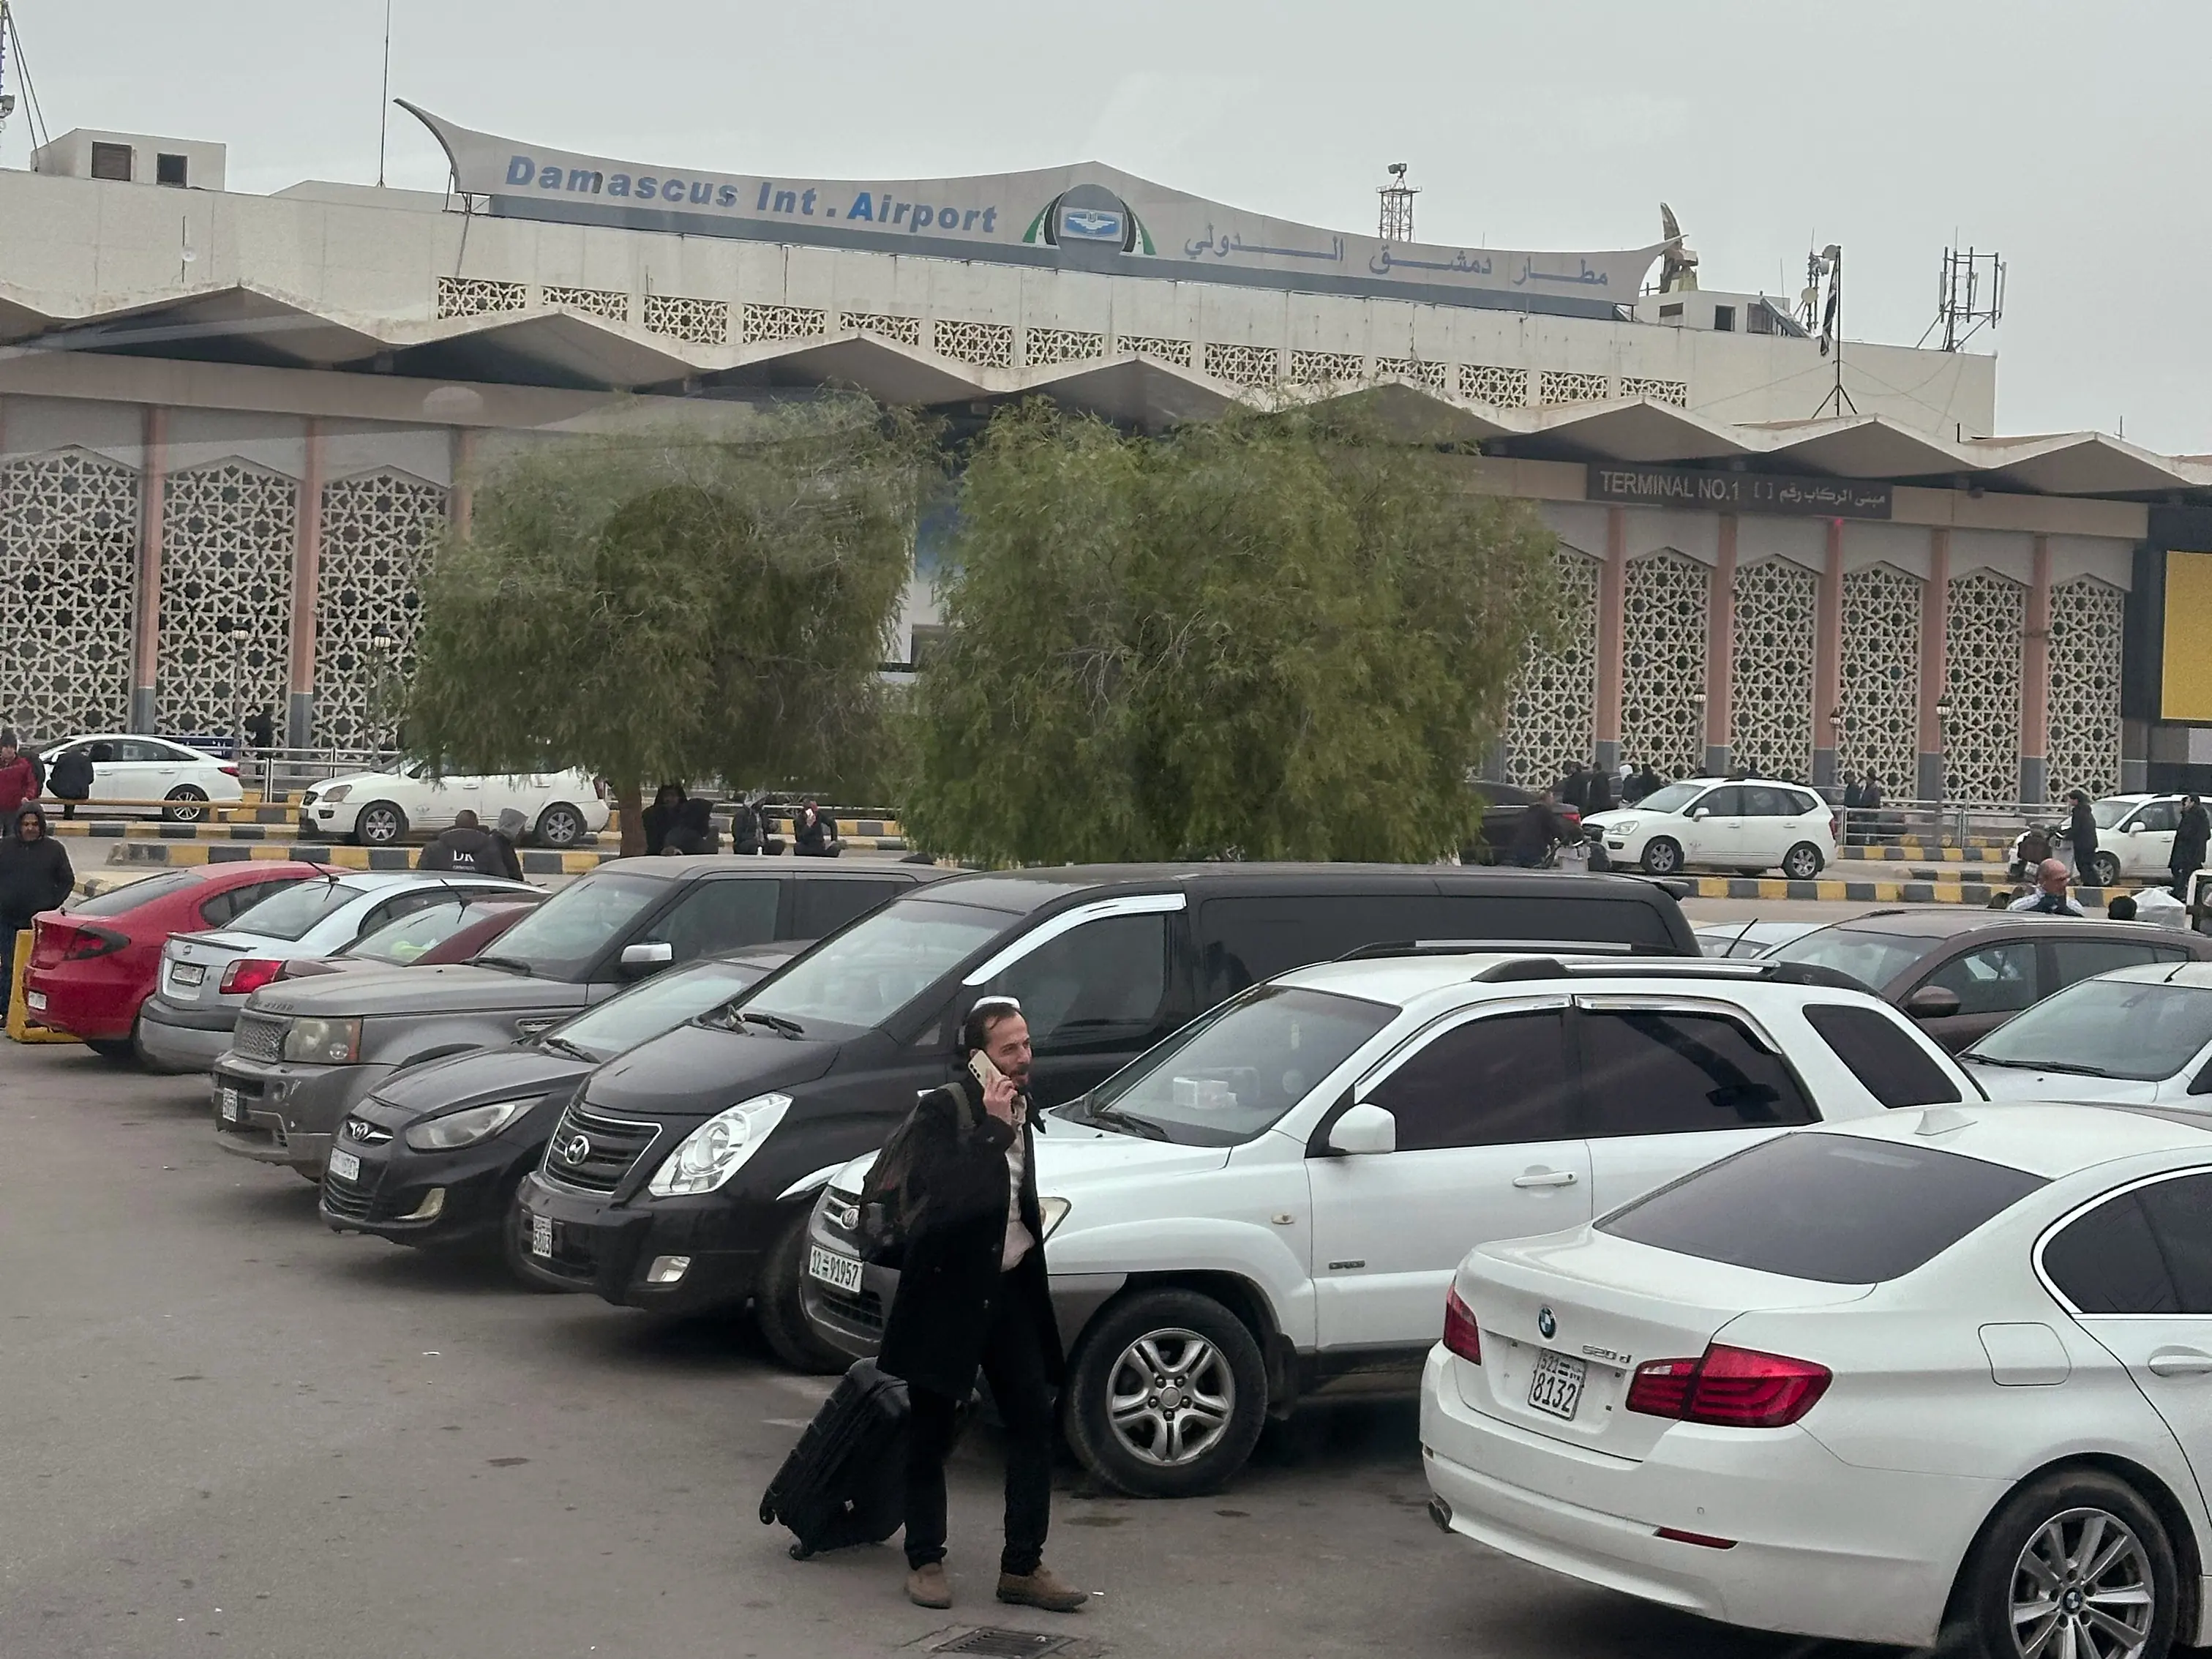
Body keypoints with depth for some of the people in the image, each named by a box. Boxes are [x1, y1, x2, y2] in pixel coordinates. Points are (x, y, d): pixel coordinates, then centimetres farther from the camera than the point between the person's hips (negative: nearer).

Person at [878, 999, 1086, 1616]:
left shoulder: (1019, 1106, 9)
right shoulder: (941, 1109, -14)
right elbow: (941, 1190, -28)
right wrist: (991, 1128, -28)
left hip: (1009, 1288, 6)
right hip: (947, 1289, -6)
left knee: (1033, 1423, 2)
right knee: (931, 1433, 6)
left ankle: (1022, 1566, 8)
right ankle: (925, 1561, 18)